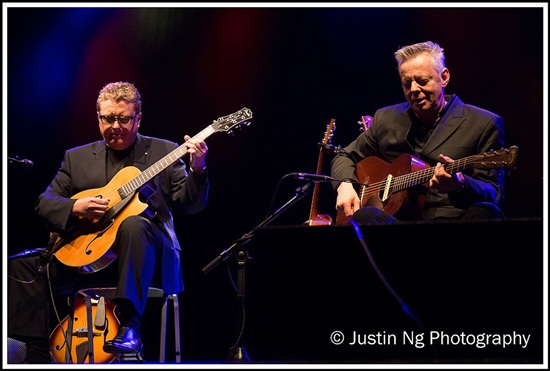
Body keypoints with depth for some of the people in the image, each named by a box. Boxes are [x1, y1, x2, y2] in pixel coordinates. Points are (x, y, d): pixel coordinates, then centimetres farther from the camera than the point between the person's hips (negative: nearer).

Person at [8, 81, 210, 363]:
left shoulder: (163, 152, 9)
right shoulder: (77, 157, 17)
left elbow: (190, 205, 2)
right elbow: (44, 202, 11)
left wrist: (197, 170, -18)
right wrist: (75, 207, -10)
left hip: (147, 258, -3)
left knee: (134, 224, -38)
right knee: (22, 268, -17)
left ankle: (129, 326, -41)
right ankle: (37, 356, -16)